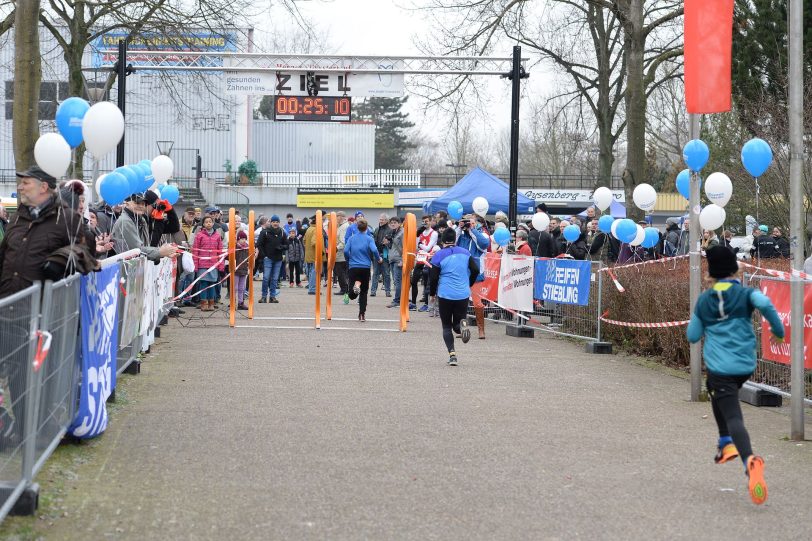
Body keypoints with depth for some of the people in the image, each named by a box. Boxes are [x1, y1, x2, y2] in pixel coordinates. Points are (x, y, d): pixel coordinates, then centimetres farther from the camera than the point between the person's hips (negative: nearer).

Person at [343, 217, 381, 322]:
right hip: (365, 267, 0)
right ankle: (362, 314, 7)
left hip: (353, 267, 1)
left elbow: (346, 251, -4)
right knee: (364, 292, 14)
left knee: (352, 295, 0)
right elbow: (374, 250, -16)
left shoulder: (351, 238, 5)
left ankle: (356, 284, -33)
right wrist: (378, 259, 2)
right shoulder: (369, 239, -1)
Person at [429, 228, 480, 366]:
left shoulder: (439, 255, -4)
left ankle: (452, 354, -7)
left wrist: (433, 294, 10)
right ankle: (462, 324, -22)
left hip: (445, 295, -2)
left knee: (447, 326, 9)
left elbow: (433, 277, -5)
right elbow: (475, 270, 3)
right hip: (463, 294, 3)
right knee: (457, 325, 15)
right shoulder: (465, 253, 5)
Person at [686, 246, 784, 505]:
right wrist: (778, 331, -6)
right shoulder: (746, 294, 3)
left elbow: (692, 336, 14)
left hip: (719, 367, -2)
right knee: (717, 395, 32)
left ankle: (750, 460, -34)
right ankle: (727, 443, 25)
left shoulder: (704, 300, 8)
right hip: (746, 365, 2)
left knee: (733, 417, -10)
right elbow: (765, 304, -20)